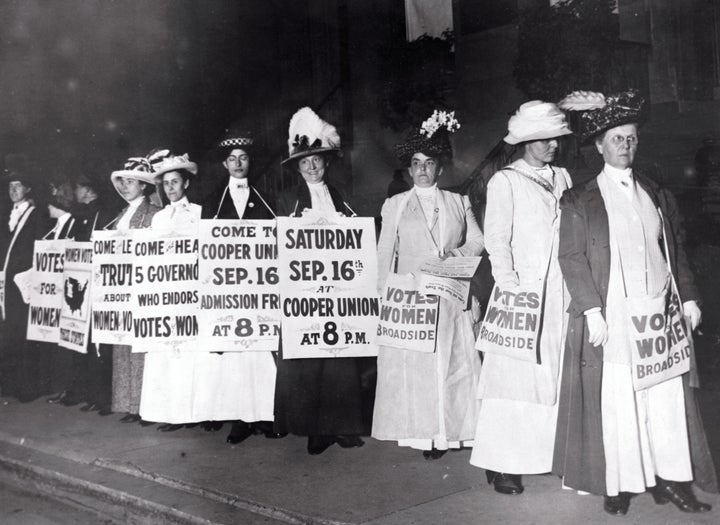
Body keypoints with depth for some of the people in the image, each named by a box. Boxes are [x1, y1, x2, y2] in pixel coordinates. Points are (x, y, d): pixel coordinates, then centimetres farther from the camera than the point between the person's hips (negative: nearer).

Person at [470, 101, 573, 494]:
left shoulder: (562, 179, 15)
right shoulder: (505, 181, 0)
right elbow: (497, 242, -5)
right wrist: (511, 289, -12)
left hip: (560, 295, 5)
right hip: (522, 292, -5)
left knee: (556, 374, 4)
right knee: (515, 377, -3)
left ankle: (550, 454, 14)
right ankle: (502, 465, 5)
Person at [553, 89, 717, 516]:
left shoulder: (660, 196, 14)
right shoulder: (580, 201, 1)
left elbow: (678, 252, 17)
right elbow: (572, 258, -5)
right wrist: (592, 312, -13)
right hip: (611, 321, -4)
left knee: (668, 398, 5)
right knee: (615, 402, 0)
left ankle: (670, 479, 15)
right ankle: (619, 485, 11)